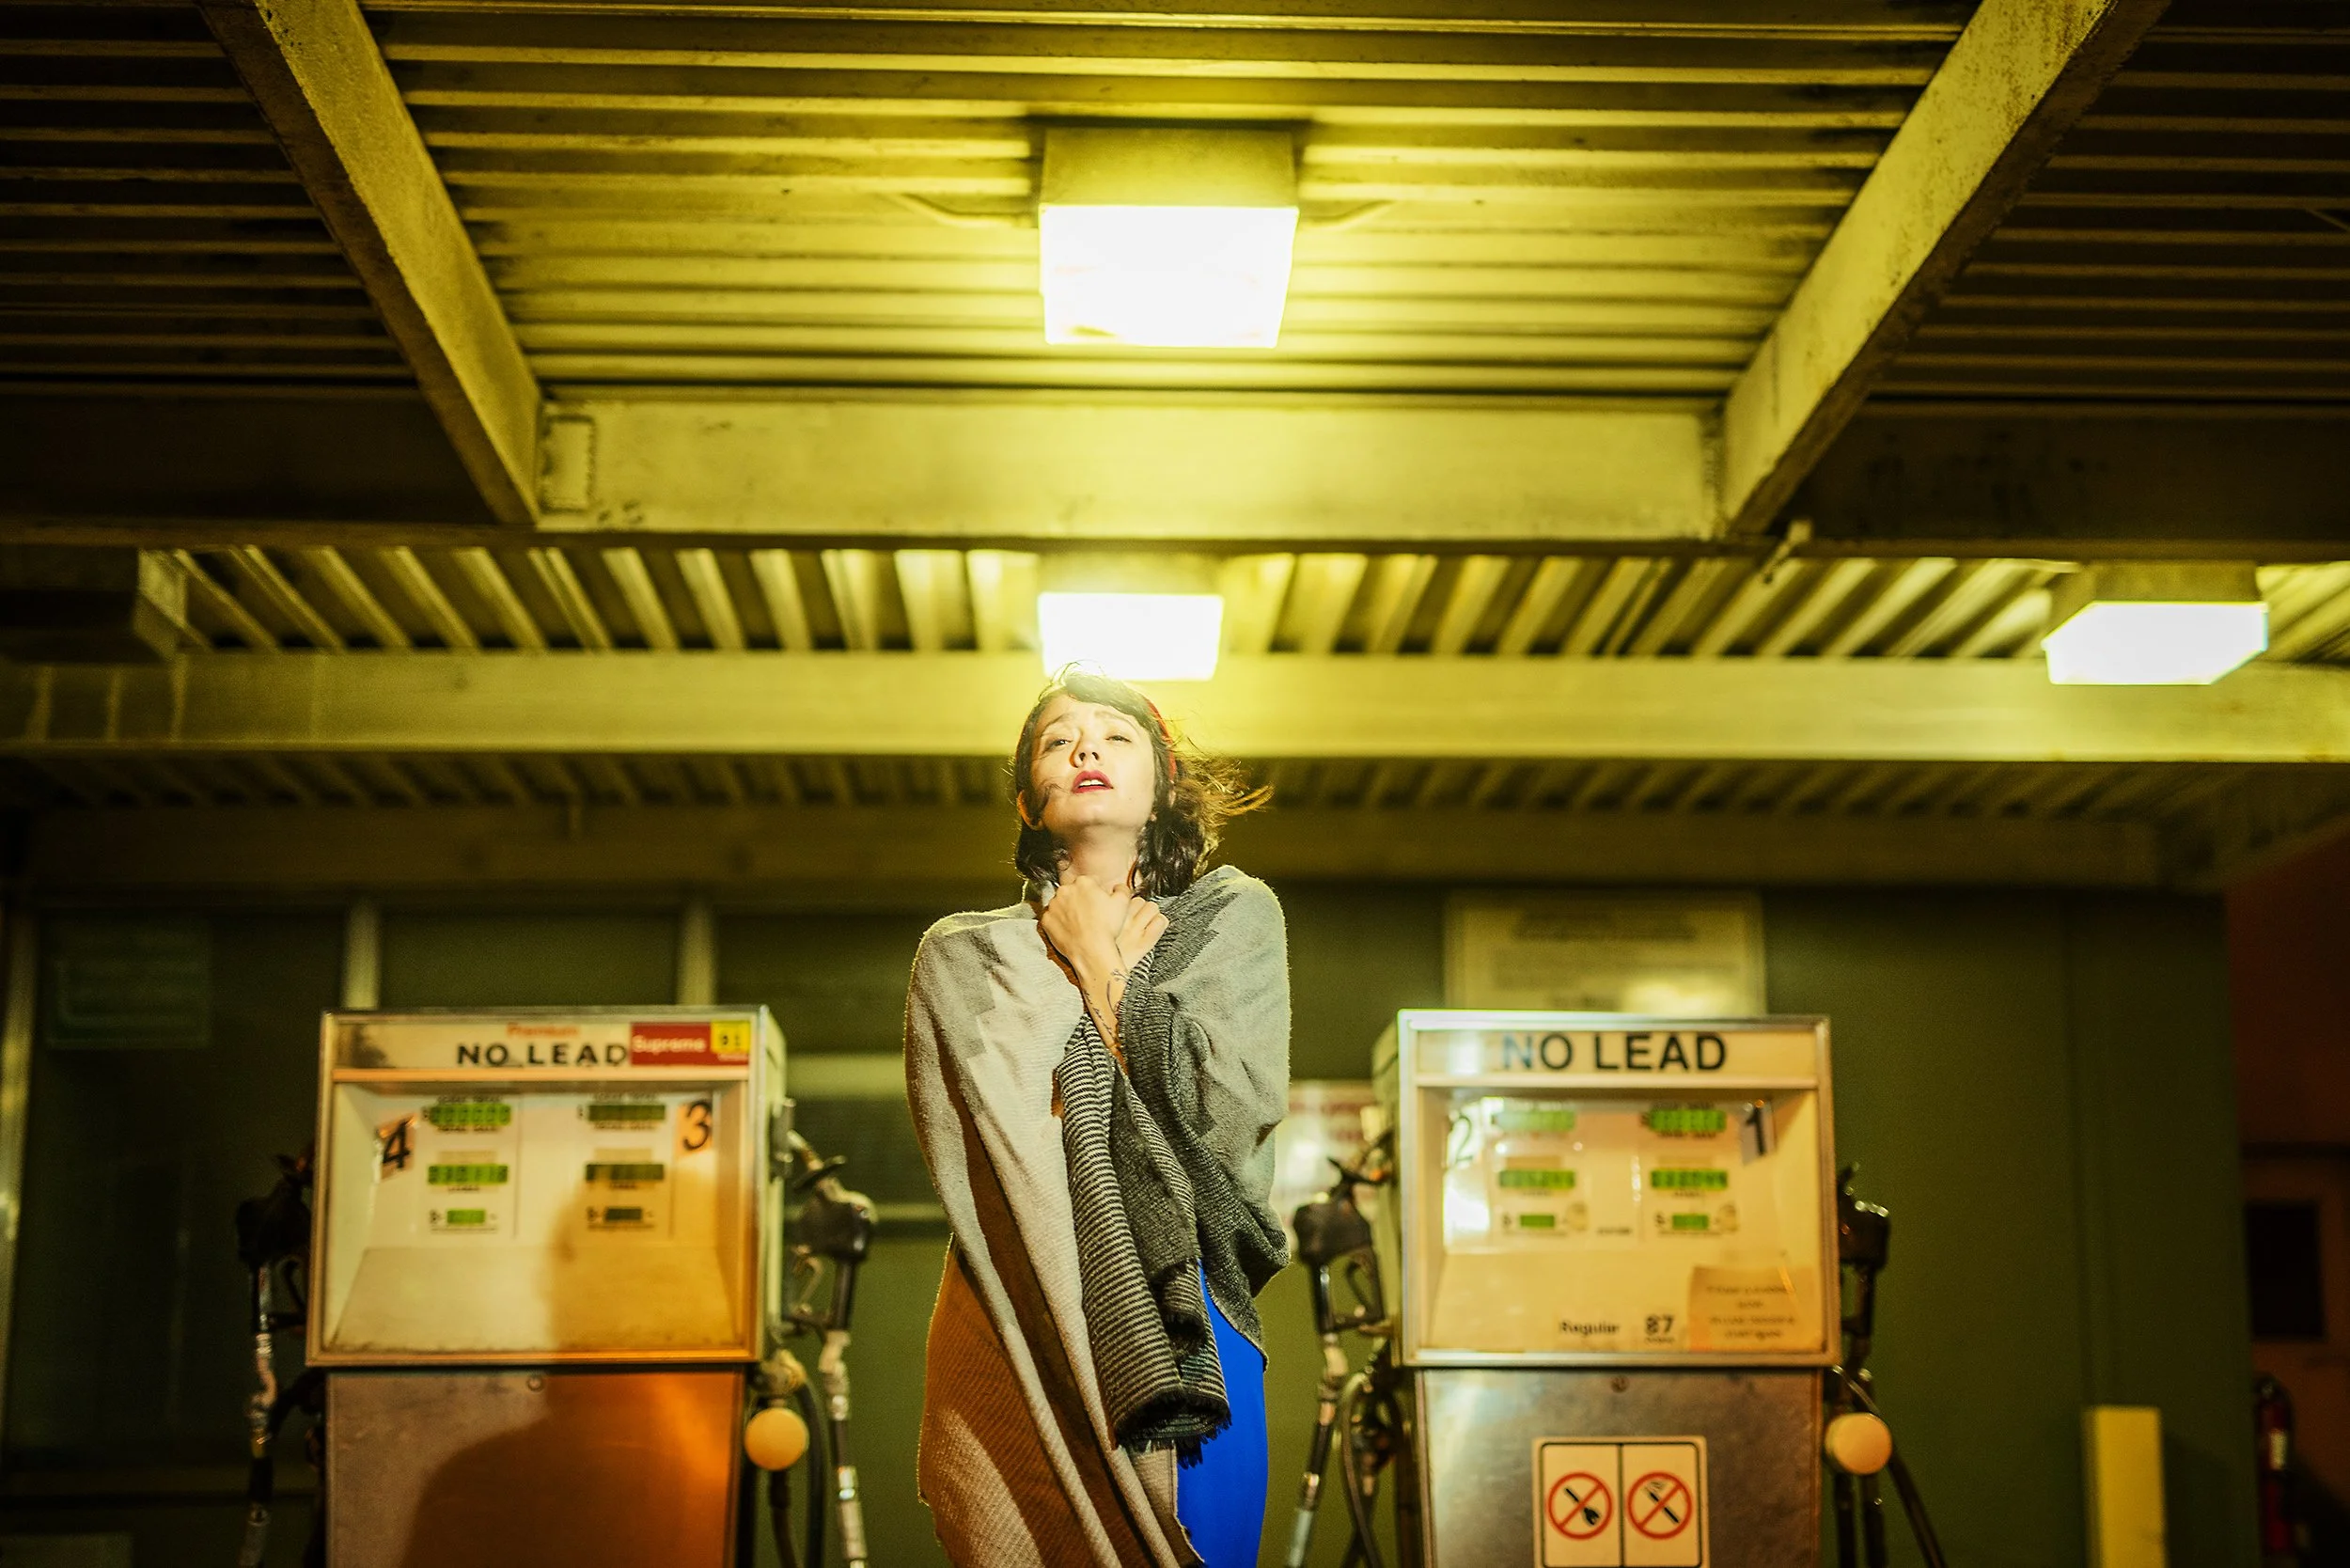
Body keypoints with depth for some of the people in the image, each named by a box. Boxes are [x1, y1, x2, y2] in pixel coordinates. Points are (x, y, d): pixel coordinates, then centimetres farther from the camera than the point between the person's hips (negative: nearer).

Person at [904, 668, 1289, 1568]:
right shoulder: (963, 956, 11)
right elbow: (976, 1168, -4)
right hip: (1012, 1346, 0)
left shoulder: (1235, 918, 11)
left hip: (1184, 1329, 0)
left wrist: (1100, 968, 1)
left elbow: (1232, 1114, -4)